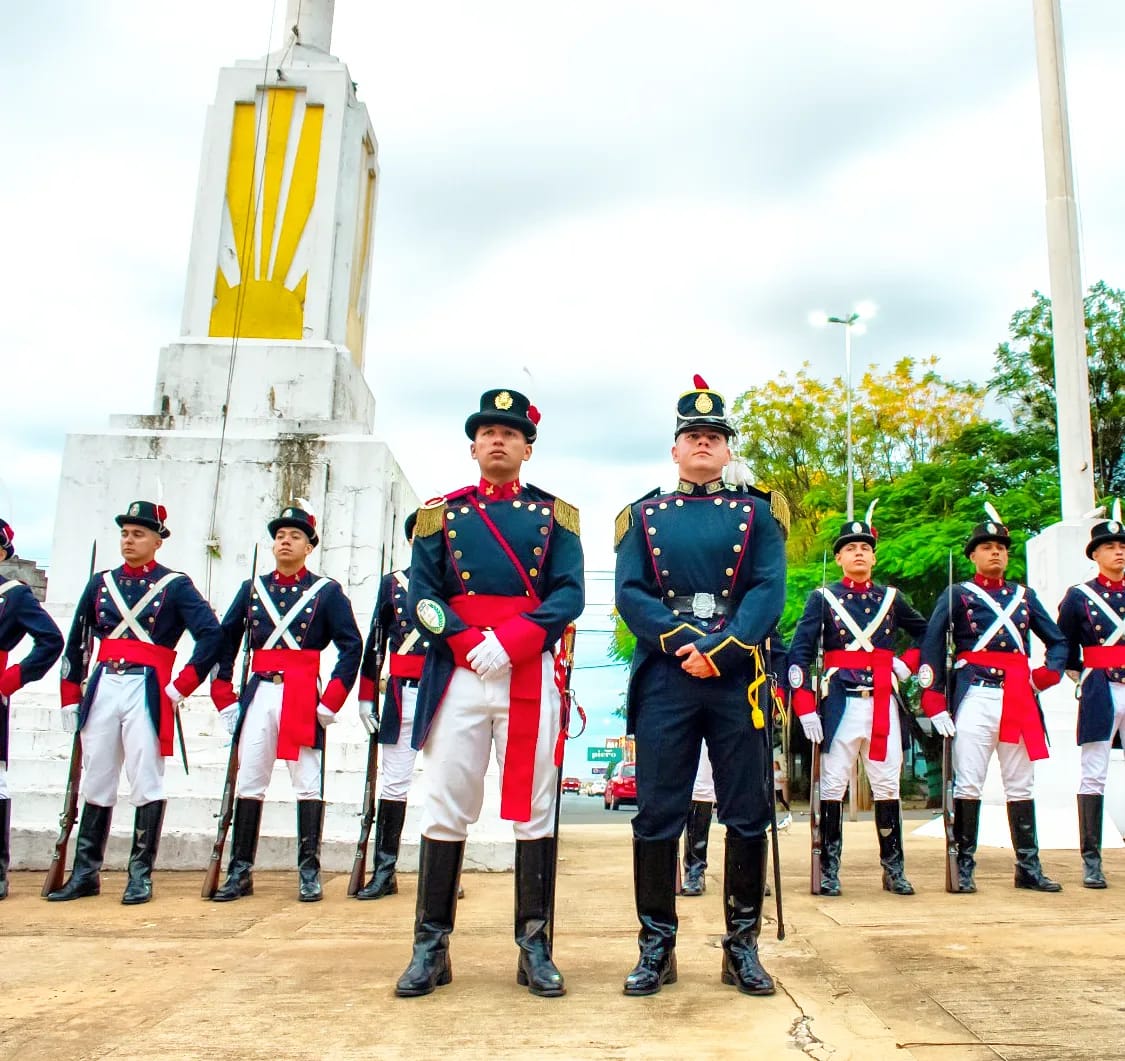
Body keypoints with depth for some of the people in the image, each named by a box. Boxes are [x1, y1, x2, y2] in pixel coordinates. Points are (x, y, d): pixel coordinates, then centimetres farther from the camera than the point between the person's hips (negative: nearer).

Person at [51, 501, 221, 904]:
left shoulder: (175, 585, -1)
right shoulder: (101, 583, 13)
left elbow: (211, 635, -9)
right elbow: (76, 641, 17)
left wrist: (179, 688, -11)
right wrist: (70, 698, 13)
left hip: (146, 690, -4)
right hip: (103, 687, 5)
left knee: (145, 782, -1)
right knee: (96, 782, 10)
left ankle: (140, 875, 7)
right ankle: (86, 873, 20)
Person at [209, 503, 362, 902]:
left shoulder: (327, 591, 1)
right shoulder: (252, 588, 11)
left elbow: (351, 646, -4)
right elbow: (224, 641, 12)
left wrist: (331, 701, -10)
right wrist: (225, 700, 5)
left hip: (303, 699, -3)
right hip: (258, 694, 4)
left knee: (308, 783, 1)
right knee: (248, 783, 6)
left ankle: (309, 872, 8)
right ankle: (240, 871, 16)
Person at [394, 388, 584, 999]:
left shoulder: (554, 515, 10)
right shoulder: (442, 513, 12)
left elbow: (570, 594, -1)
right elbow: (420, 594, 2)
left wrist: (511, 641, -15)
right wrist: (467, 642, -13)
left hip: (529, 675, 0)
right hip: (457, 674, 1)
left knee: (533, 810, 4)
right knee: (445, 810, 3)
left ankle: (535, 947, 14)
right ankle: (431, 947, 13)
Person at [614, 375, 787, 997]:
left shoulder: (756, 512, 11)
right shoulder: (644, 515, 13)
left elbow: (769, 591, -2)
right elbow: (630, 594, 1)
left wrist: (721, 650, -16)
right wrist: (684, 643, -14)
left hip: (738, 676, 0)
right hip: (664, 678, 0)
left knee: (748, 814, 5)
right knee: (657, 815, 2)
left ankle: (742, 944, 19)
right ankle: (656, 945, 15)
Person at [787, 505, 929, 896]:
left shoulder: (891, 598, 12)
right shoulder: (823, 597, 2)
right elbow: (799, 654, -5)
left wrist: (908, 663, 5)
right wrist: (805, 709, -13)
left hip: (883, 702, 3)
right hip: (841, 701, -3)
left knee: (887, 786, 6)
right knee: (833, 786, 0)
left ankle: (894, 870, 15)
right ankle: (829, 871, 7)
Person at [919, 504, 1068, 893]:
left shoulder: (1024, 595, 16)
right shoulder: (957, 594, 5)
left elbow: (1059, 641, 20)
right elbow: (931, 647, -3)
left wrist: (1046, 674, -1)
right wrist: (935, 704, -10)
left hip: (1019, 700, 4)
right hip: (975, 697, -4)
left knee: (1020, 784, 9)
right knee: (968, 784, -4)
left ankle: (1028, 867, 16)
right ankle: (963, 867, 2)